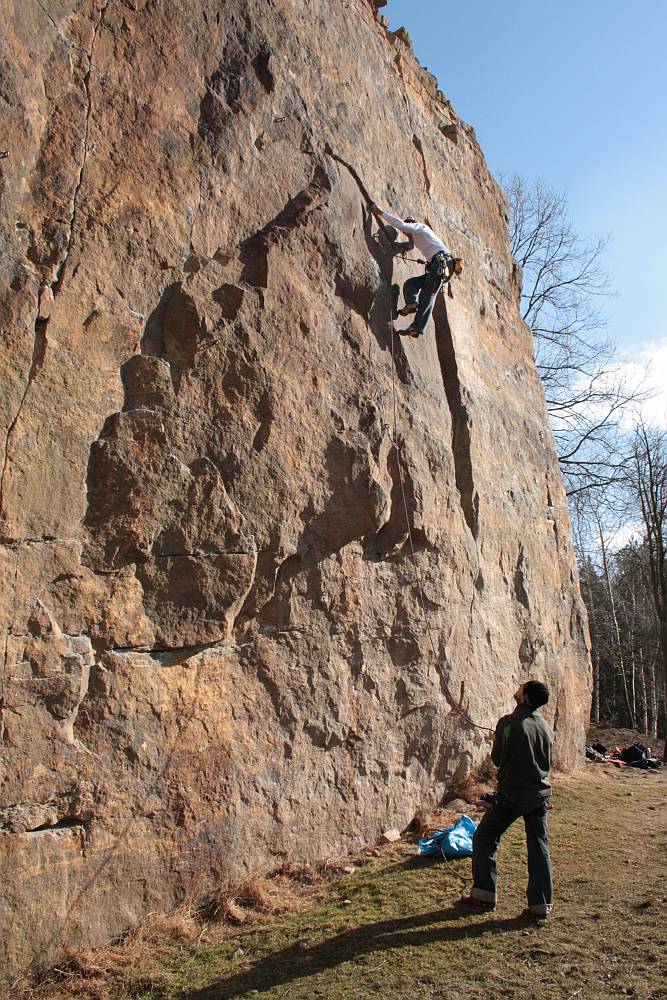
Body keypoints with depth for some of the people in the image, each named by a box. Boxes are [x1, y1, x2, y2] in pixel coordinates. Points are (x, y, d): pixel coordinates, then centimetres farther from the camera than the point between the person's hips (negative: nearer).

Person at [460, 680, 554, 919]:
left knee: (484, 838, 9)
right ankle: (541, 905, 14)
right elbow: (547, 763, 13)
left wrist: (496, 742, 9)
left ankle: (484, 895, 12)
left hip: (512, 794, -5)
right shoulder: (545, 727, 2)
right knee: (539, 847, 11)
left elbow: (497, 759, -9)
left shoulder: (509, 722, -17)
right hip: (540, 793, 5)